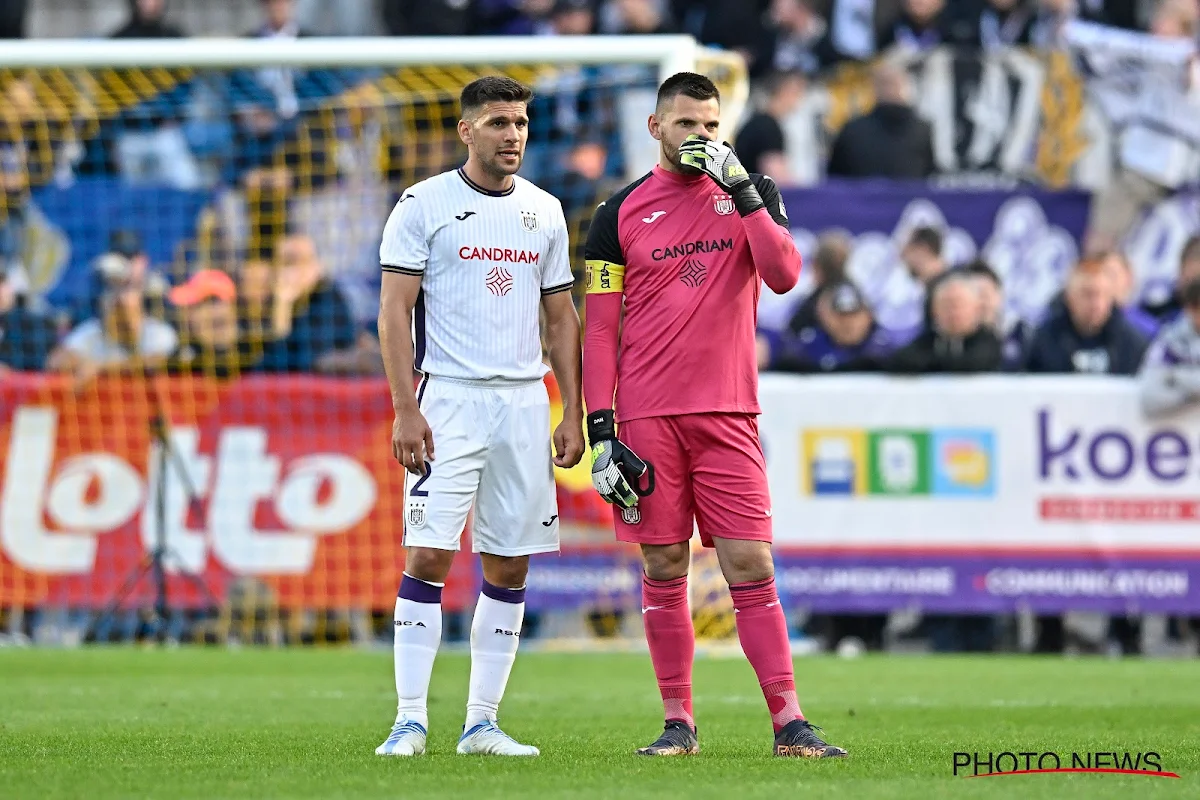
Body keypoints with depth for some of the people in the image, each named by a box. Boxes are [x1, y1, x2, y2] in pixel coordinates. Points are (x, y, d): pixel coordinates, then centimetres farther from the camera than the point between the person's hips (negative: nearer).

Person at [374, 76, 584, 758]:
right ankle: (411, 720, -8)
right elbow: (394, 312, -5)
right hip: (449, 400, -5)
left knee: (510, 567, 4)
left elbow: (561, 317, 16)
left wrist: (573, 413, 9)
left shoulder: (544, 211, 12)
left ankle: (483, 723, 9)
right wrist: (406, 411, -13)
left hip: (525, 401, 5)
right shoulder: (425, 205, -2)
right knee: (429, 555, -11)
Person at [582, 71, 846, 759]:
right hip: (647, 417, 0)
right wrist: (601, 429, -3)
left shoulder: (751, 194, 9)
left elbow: (784, 276, -8)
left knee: (751, 566, -5)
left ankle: (789, 722, -5)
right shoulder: (621, 213, 6)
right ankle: (679, 722, 9)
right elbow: (600, 329, 4)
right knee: (664, 568, 3)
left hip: (728, 416, 0)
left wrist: (743, 191, -13)